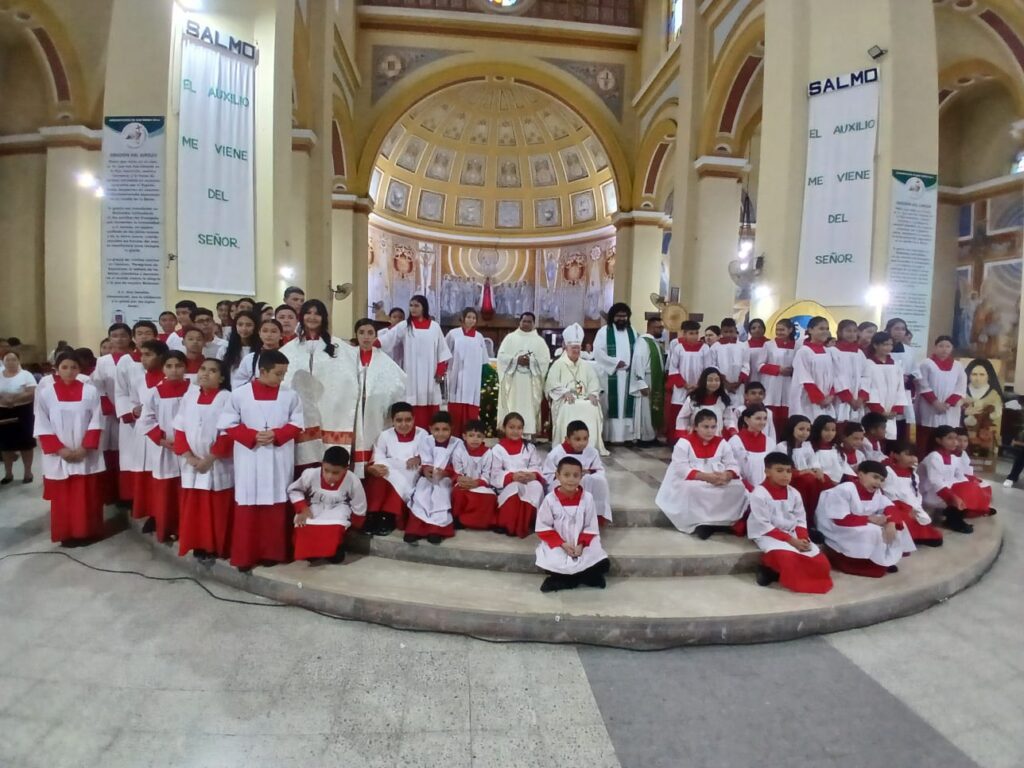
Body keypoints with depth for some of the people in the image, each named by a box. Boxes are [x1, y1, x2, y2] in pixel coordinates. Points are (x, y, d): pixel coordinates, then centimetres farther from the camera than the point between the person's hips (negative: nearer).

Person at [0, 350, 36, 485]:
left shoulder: (26, 375, -3)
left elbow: (32, 393, -12)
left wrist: (15, 399, -23)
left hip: (23, 412, -3)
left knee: (25, 443, 1)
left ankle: (27, 472, 13)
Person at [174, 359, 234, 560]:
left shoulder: (226, 398, -7)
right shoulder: (189, 396, 8)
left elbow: (228, 434, -11)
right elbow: (180, 429, 6)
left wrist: (210, 458, -13)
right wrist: (189, 456, -6)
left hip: (217, 465, -4)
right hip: (191, 464, 5)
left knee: (217, 509, 1)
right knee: (192, 507, 9)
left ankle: (217, 547, 12)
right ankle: (198, 546, 21)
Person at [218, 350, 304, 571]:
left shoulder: (290, 396, 0)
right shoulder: (239, 395, -3)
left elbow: (297, 425, 2)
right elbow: (229, 425, -1)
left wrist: (276, 435, -14)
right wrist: (253, 436, -14)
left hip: (279, 461, 1)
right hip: (249, 460, -1)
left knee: (275, 507, 6)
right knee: (247, 508, 3)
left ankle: (272, 552, 19)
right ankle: (244, 556, 14)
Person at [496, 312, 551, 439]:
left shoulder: (539, 341, 9)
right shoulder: (510, 337, 7)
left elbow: (546, 359, 0)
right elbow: (501, 355, -1)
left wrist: (531, 361, -14)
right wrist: (516, 359, -14)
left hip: (531, 382, 1)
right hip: (513, 380, -1)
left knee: (529, 408, -1)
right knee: (512, 408, -2)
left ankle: (528, 436, 2)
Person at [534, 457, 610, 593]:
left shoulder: (587, 498, -8)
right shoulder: (550, 499, -12)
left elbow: (591, 528, -2)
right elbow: (543, 528, -8)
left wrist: (581, 544, -17)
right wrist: (562, 544, -17)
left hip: (583, 544, 2)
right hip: (556, 544, -1)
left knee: (602, 565, -17)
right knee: (549, 565, -29)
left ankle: (562, 580, -6)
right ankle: (587, 576, -8)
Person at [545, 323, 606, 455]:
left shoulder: (586, 365, 18)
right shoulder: (558, 364, 4)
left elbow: (594, 382, 10)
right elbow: (551, 383, -6)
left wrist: (593, 394, -11)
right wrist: (565, 392, -21)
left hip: (583, 398, 4)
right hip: (564, 400, -3)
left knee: (592, 408, -28)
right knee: (568, 410, -36)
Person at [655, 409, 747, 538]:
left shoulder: (721, 443, 6)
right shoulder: (684, 442, -7)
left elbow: (733, 465, 1)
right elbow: (680, 469, -18)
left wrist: (726, 476, -25)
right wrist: (705, 476, -30)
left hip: (720, 482, 4)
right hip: (692, 483, -4)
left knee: (738, 487, -21)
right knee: (689, 490, -37)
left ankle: (723, 521, -9)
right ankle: (700, 523, -18)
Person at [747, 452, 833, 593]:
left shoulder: (794, 493, 5)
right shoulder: (759, 494, -15)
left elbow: (801, 520, 7)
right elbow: (764, 526, -17)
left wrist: (803, 538, -14)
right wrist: (791, 540, -21)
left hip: (792, 534, 7)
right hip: (767, 535, -7)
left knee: (821, 562, -10)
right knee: (788, 557, -36)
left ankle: (774, 571, -6)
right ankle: (770, 569, -6)